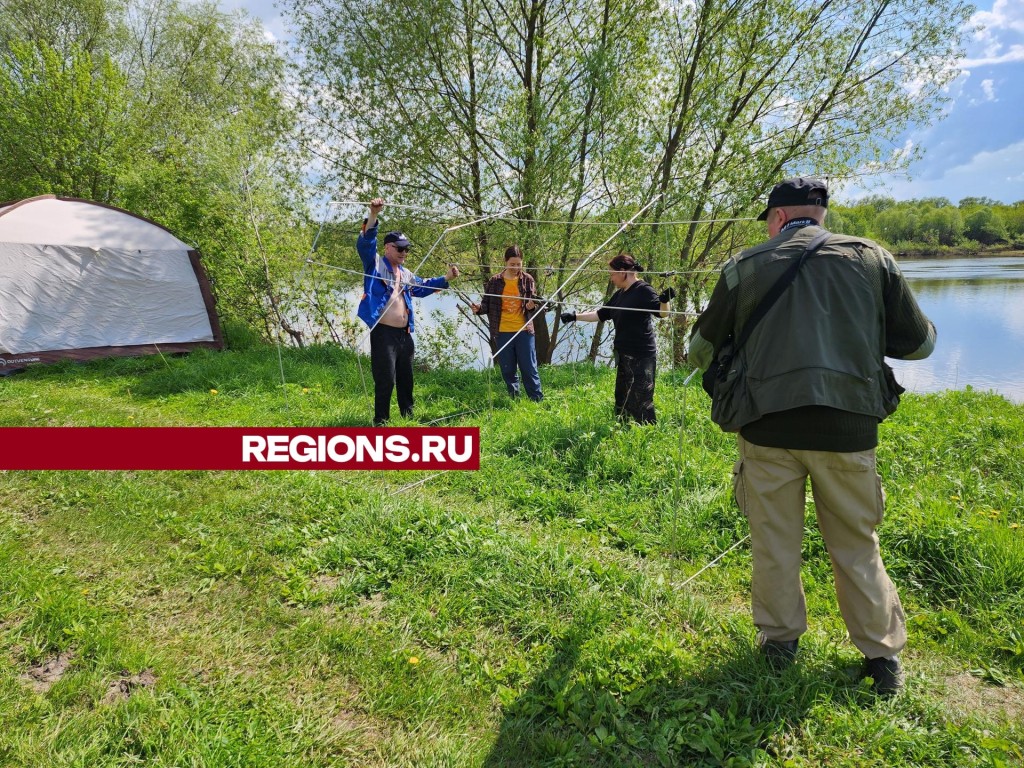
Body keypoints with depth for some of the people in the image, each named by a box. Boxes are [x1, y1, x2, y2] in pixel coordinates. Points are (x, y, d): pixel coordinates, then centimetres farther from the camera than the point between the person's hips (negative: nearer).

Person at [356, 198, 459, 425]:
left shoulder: (406, 274, 23)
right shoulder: (375, 263, 1)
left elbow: (423, 287, 37)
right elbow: (365, 243, -15)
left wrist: (446, 278, 26)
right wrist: (373, 216, -30)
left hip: (404, 333, 8)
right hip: (383, 332, -7)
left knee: (405, 379, 15)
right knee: (385, 379, -7)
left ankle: (408, 417, 26)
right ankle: (381, 421, 3)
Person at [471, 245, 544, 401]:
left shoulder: (527, 280, 1)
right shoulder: (495, 281, 1)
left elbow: (535, 303, 1)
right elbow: (487, 304, 4)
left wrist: (532, 306, -22)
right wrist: (478, 309, -18)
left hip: (524, 331, -1)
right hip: (502, 333, 1)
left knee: (529, 368, 0)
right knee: (507, 370, 10)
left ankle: (537, 400, 10)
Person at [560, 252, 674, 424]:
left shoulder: (643, 290, -11)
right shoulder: (619, 294, 15)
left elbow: (662, 313, -19)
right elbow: (601, 314, 21)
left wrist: (664, 300, -40)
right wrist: (574, 316, 18)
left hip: (641, 356, -9)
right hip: (623, 354, 9)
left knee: (640, 399, -9)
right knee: (622, 397, 16)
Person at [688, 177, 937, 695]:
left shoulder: (745, 266, 1)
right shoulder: (872, 258, 4)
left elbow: (702, 350, 9)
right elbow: (918, 344, 9)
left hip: (769, 424, -1)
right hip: (848, 426, 2)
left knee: (774, 540, 13)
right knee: (856, 544, 16)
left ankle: (780, 639, 27)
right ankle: (884, 655, 25)